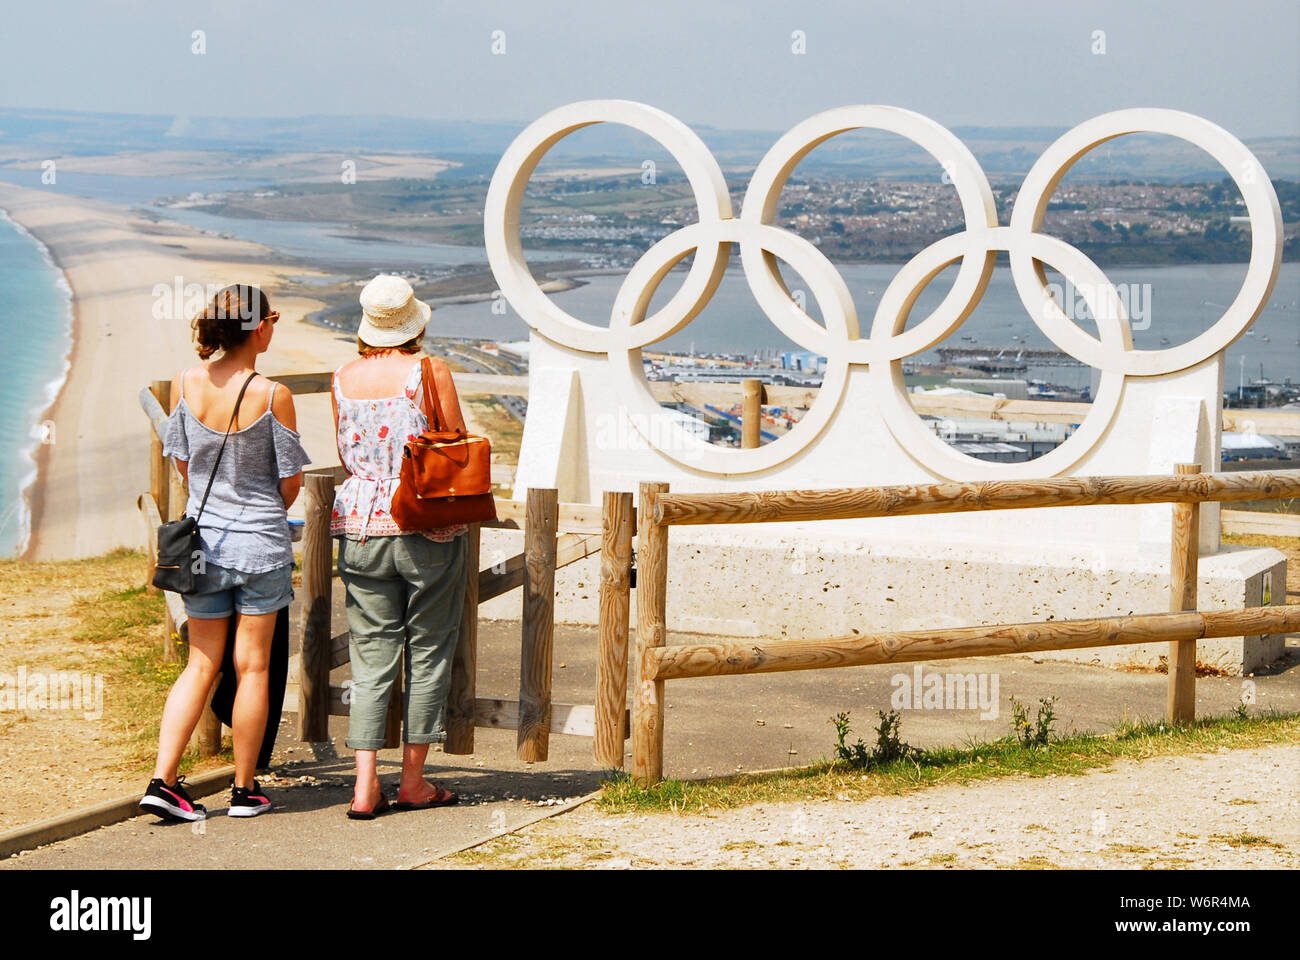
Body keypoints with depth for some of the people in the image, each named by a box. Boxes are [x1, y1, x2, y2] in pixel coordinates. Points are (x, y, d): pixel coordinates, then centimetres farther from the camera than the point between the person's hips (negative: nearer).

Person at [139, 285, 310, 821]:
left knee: (201, 665, 11)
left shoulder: (185, 383, -3)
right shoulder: (272, 396, -14)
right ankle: (245, 790, 15)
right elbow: (291, 482, -6)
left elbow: (182, 463, 7)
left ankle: (163, 781, 1)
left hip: (203, 535, 4)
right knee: (251, 666, 7)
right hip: (261, 542, -4)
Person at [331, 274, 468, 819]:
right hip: (428, 526, -3)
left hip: (361, 525, 3)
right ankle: (413, 780, 11)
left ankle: (365, 787, -1)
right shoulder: (430, 374, -9)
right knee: (428, 652, 8)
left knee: (371, 656, 6)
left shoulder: (344, 378, 4)